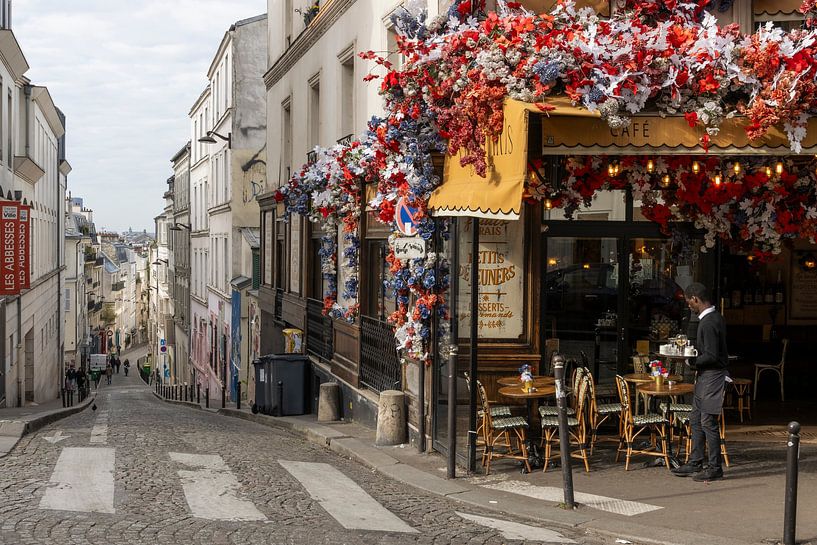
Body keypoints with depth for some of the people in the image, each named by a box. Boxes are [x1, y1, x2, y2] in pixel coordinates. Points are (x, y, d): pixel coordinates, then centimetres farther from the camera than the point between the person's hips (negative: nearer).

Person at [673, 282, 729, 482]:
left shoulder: (709, 322, -20)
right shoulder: (714, 317, 12)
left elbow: (711, 356, -24)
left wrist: (692, 361, -12)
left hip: (712, 376, -11)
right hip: (705, 376, 11)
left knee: (708, 422, -5)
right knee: (696, 420, 14)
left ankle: (715, 468, 2)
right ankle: (695, 464, 21)